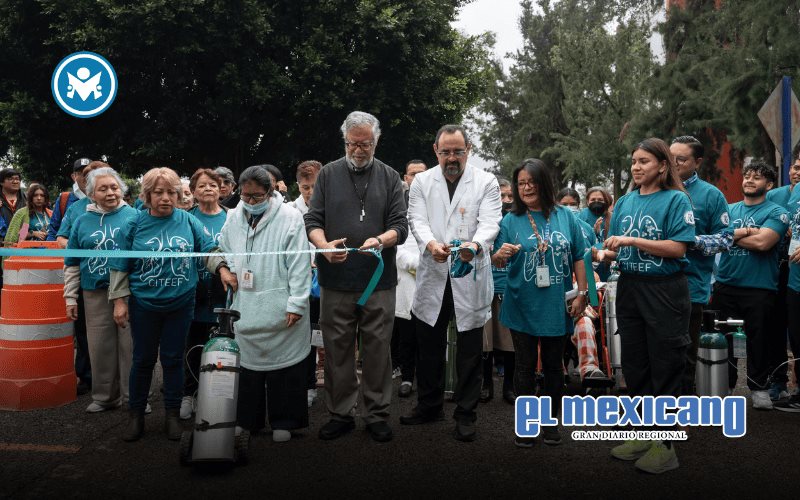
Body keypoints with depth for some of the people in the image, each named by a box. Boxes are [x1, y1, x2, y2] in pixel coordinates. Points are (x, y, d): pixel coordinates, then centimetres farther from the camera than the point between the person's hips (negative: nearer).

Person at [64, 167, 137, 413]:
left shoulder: (134, 216, 2)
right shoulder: (82, 221, 8)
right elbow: (72, 263, 11)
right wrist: (70, 298, 7)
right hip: (96, 294, 2)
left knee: (130, 346, 1)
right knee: (101, 347, 7)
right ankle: (105, 396, 21)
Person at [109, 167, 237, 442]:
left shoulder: (188, 221, -1)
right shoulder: (134, 225, -3)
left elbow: (208, 249, 2)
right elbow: (120, 267, 0)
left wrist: (222, 268, -15)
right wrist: (119, 300, -3)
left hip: (181, 303, 1)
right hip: (144, 304, 0)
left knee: (173, 359, 10)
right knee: (143, 359, 11)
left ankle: (172, 415, 22)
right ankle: (136, 415, 26)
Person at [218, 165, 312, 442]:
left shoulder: (290, 218, -7)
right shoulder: (234, 218, 10)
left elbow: (299, 265, -10)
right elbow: (224, 253, 23)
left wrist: (296, 303, -12)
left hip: (280, 311, -4)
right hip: (244, 308, 4)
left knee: (283, 366, 4)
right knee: (248, 364, 11)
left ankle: (284, 422, 19)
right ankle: (248, 421, 24)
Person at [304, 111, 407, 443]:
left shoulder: (389, 177, 8)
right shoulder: (328, 174, 8)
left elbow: (400, 225, 2)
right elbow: (312, 221, 4)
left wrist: (381, 240, -20)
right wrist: (324, 246, -17)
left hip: (379, 281, 0)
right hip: (335, 280, 1)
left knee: (378, 349, 5)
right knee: (337, 349, 6)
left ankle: (377, 414, 18)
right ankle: (340, 413, 19)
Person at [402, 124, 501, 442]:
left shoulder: (486, 182, 2)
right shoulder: (422, 181, 7)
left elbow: (490, 222, -10)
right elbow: (417, 220, -3)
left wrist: (476, 244, -32)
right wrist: (430, 243, -25)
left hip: (471, 276, -2)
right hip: (432, 275, 2)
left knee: (470, 349, 5)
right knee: (429, 344, 13)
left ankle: (465, 414, 18)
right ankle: (429, 405, 31)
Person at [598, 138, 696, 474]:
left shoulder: (676, 200, -6)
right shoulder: (624, 202, 10)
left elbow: (677, 248, -14)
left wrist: (633, 241, -20)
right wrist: (607, 254, -9)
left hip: (665, 291, -6)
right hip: (629, 288, 6)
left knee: (665, 365, 1)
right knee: (633, 364, 11)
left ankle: (665, 443, 12)